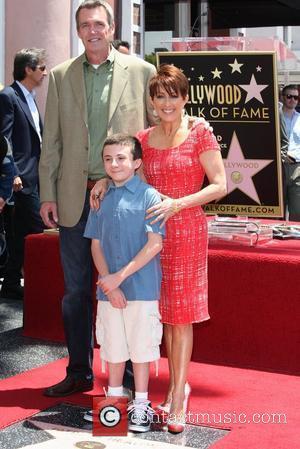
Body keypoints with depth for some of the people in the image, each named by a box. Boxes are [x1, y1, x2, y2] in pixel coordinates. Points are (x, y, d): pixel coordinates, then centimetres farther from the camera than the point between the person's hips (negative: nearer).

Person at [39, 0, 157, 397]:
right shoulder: (61, 76, 9)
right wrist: (48, 194, 3)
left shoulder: (141, 72, 2)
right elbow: (51, 140, 8)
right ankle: (79, 372, 22)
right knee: (76, 290, 10)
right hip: (75, 197, 2)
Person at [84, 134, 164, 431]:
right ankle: (113, 399, 31)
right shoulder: (101, 198, 7)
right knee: (112, 345, 15)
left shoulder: (148, 196, -8)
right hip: (108, 290, 4)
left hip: (142, 287, -4)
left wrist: (120, 276, -15)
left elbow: (155, 244, -14)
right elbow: (96, 245, 7)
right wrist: (108, 283, -6)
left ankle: (140, 405, 19)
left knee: (140, 345, 5)